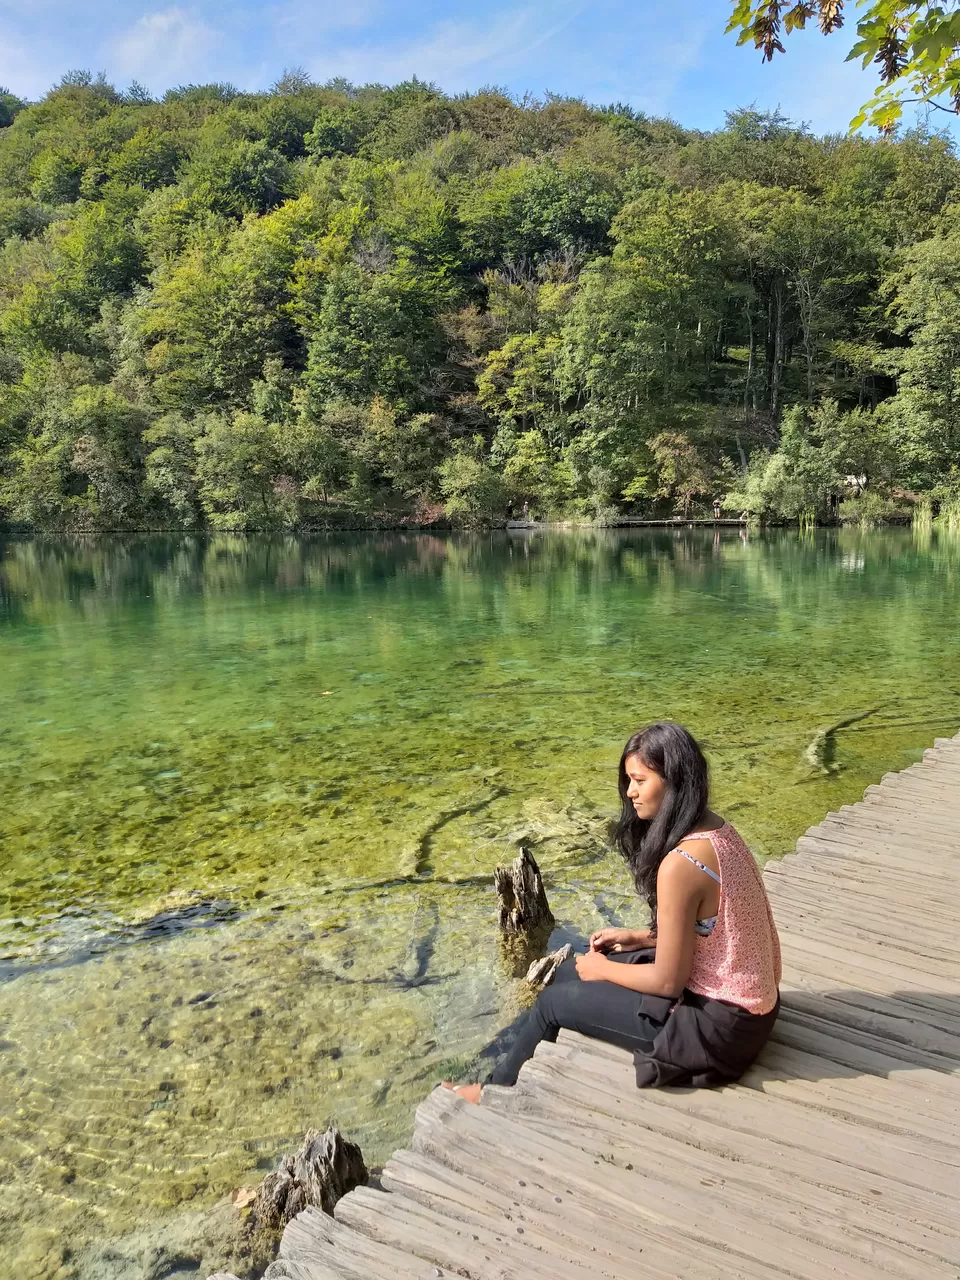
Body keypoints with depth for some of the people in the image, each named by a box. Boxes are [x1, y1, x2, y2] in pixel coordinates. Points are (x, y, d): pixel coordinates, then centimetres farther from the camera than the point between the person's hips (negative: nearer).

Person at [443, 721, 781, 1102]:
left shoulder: (680, 864, -29)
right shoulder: (717, 831, 0)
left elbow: (667, 981, -21)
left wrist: (605, 970, -4)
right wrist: (639, 937, 10)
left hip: (719, 1023, -8)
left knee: (554, 1001, 5)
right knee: (571, 972, 16)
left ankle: (499, 1089, 32)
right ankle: (512, 1074, 36)